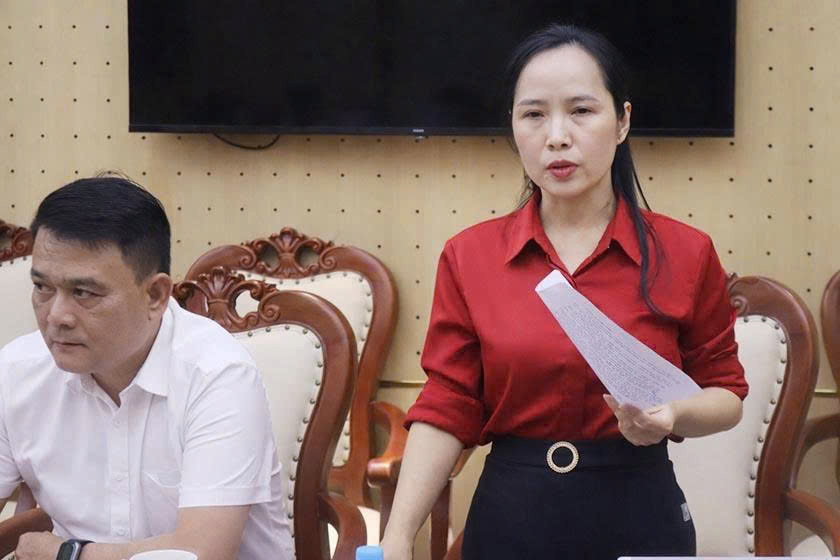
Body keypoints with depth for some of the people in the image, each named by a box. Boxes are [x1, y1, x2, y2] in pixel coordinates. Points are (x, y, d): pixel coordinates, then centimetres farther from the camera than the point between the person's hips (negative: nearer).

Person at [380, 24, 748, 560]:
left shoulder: (685, 253, -4)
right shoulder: (469, 256, -2)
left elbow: (726, 393, 5)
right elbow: (447, 409, -3)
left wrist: (673, 414, -17)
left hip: (639, 515, 0)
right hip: (511, 516, 1)